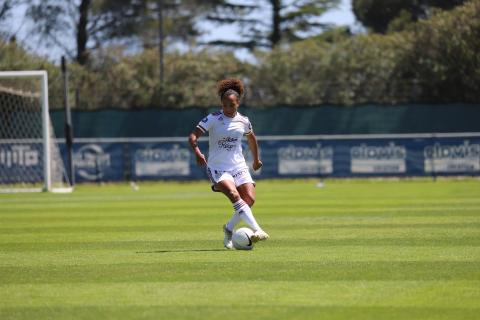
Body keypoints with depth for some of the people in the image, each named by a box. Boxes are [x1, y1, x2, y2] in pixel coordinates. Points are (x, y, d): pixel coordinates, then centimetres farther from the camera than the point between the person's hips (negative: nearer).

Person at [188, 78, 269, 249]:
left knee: (250, 199, -10)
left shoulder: (243, 121, 4)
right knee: (234, 195, -27)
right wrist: (197, 152, -35)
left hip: (239, 166, 5)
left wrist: (256, 159, 33)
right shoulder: (213, 119, -9)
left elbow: (251, 138, 25)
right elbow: (193, 136, -17)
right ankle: (257, 230, -35)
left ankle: (229, 229, 14)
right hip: (218, 167, -4)